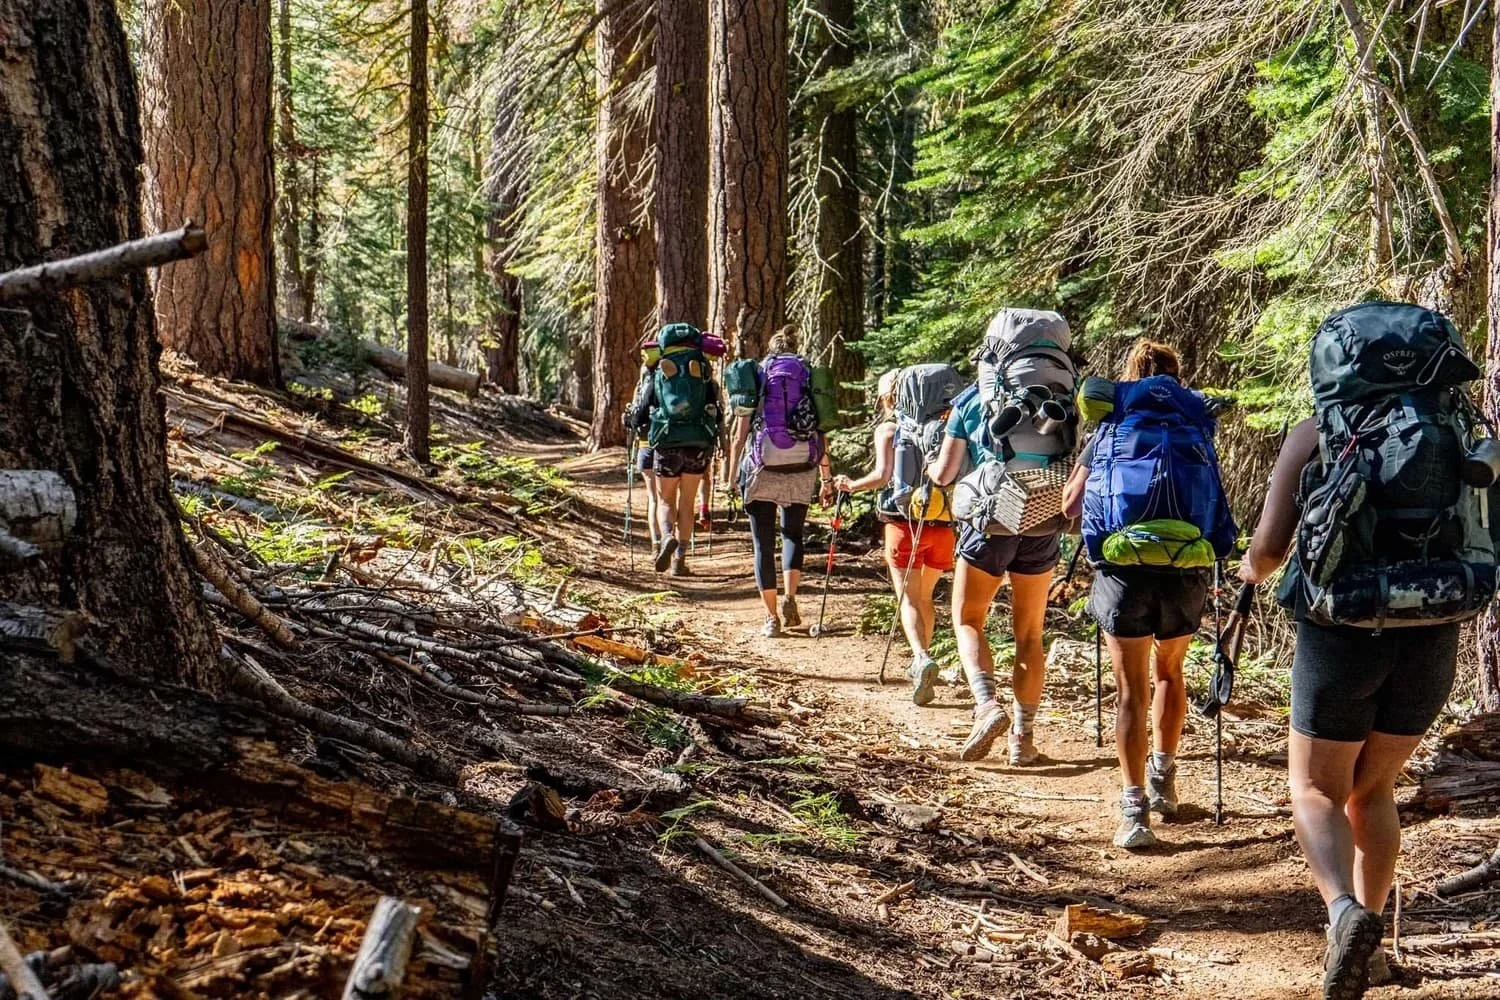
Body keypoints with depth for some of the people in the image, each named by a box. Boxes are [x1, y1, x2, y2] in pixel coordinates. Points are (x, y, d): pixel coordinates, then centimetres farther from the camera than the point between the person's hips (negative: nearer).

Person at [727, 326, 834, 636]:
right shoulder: (809, 377, 10)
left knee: (764, 544, 7)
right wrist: (826, 478, 11)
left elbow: (740, 434, 1)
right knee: (793, 533, 21)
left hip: (763, 467, -2)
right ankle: (790, 597, 1)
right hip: (801, 470, 2)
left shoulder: (756, 378, 7)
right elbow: (820, 435, 5)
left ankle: (772, 617, 7)